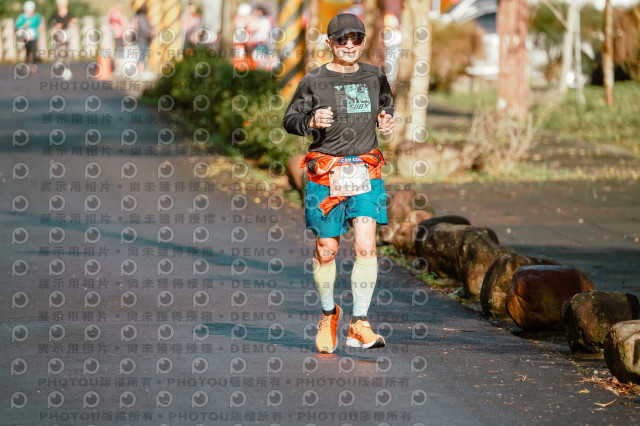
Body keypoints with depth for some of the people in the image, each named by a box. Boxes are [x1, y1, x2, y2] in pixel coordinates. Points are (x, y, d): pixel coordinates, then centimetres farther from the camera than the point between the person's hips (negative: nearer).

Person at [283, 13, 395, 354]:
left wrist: (388, 120, 6)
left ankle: (359, 325, -11)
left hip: (366, 171, 2)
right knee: (326, 250, 6)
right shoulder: (314, 81, -1)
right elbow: (290, 119, 4)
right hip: (325, 172, -1)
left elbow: (386, 104, 28)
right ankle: (328, 314, 30)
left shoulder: (374, 77, 9)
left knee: (366, 245, -14)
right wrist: (311, 121, -17)